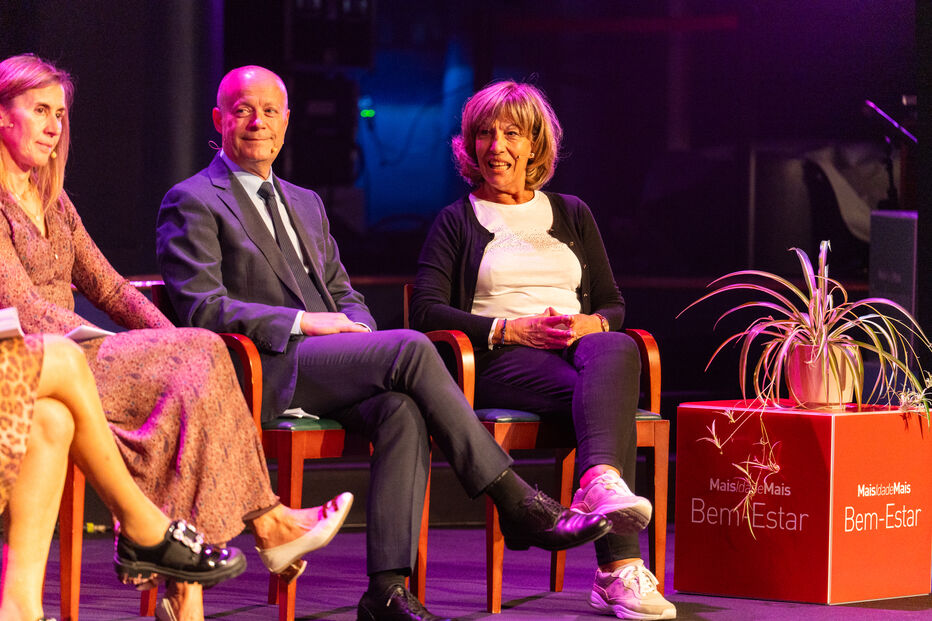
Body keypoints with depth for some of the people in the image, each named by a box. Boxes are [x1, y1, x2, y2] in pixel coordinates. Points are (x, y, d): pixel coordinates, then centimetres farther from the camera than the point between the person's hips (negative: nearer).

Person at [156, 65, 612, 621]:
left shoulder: (306, 204, 27)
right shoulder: (192, 203, 3)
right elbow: (203, 309, -8)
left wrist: (358, 331, 0)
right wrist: (301, 322, -14)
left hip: (329, 365, 7)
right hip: (264, 374, -7)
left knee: (403, 410, -28)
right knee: (411, 349, -26)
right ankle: (517, 504, -21)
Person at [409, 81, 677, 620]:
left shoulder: (571, 215, 26)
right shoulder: (457, 221, 16)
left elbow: (614, 304, 22)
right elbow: (427, 312, 2)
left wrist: (591, 324, -4)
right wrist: (512, 329, -12)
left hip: (581, 345, 3)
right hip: (501, 360, -3)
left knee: (617, 351, -39)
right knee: (601, 394, -38)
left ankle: (601, 480, -64)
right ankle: (621, 566, -56)